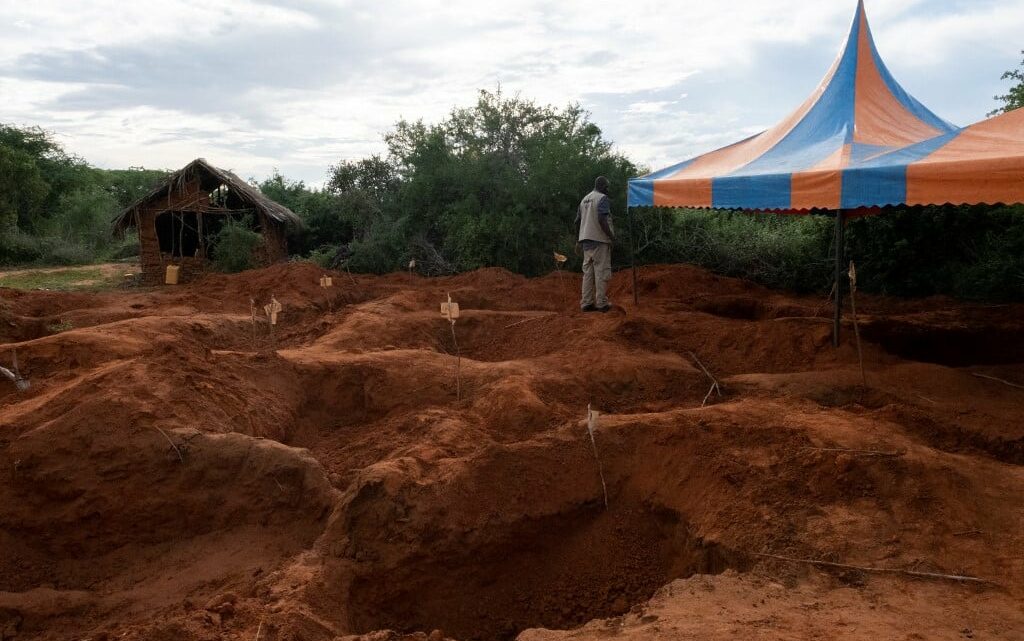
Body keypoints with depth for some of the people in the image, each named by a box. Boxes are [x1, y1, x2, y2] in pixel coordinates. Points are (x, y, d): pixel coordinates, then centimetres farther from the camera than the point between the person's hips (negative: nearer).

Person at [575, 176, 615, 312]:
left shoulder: (584, 199, 16)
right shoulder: (603, 198, -8)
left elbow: (577, 220, 18)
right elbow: (602, 219, -21)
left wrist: (580, 240, 27)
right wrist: (611, 235, -13)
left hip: (586, 239, 7)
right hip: (600, 240, -7)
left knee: (588, 271, 8)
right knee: (601, 271, -3)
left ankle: (586, 303, 7)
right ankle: (601, 303, -3)